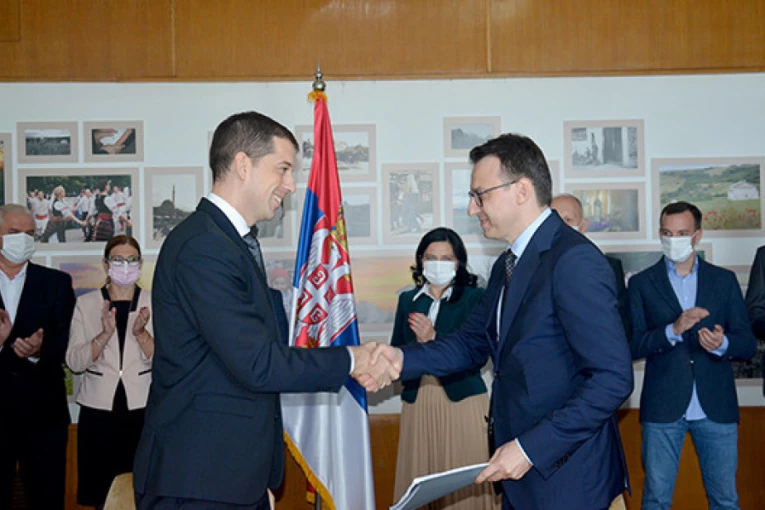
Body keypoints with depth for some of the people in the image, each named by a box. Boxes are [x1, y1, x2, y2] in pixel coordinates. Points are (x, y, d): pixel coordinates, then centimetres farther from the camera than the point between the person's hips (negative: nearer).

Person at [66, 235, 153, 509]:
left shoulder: (154, 303, 5)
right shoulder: (85, 303, 6)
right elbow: (74, 362, -3)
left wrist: (141, 332, -19)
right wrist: (105, 334, -19)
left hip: (142, 409, 0)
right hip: (98, 410, 1)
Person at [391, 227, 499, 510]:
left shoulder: (474, 297, -1)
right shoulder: (408, 300, 12)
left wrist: (433, 339, -21)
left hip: (462, 400, -3)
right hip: (418, 401, 3)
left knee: (465, 484, -2)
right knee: (419, 482, 5)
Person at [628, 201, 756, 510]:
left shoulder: (724, 281, 8)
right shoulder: (642, 284, 3)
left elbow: (748, 344, 5)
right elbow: (632, 346, -5)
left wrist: (722, 344, -17)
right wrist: (674, 330, -20)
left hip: (716, 407, 1)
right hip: (663, 408, -1)